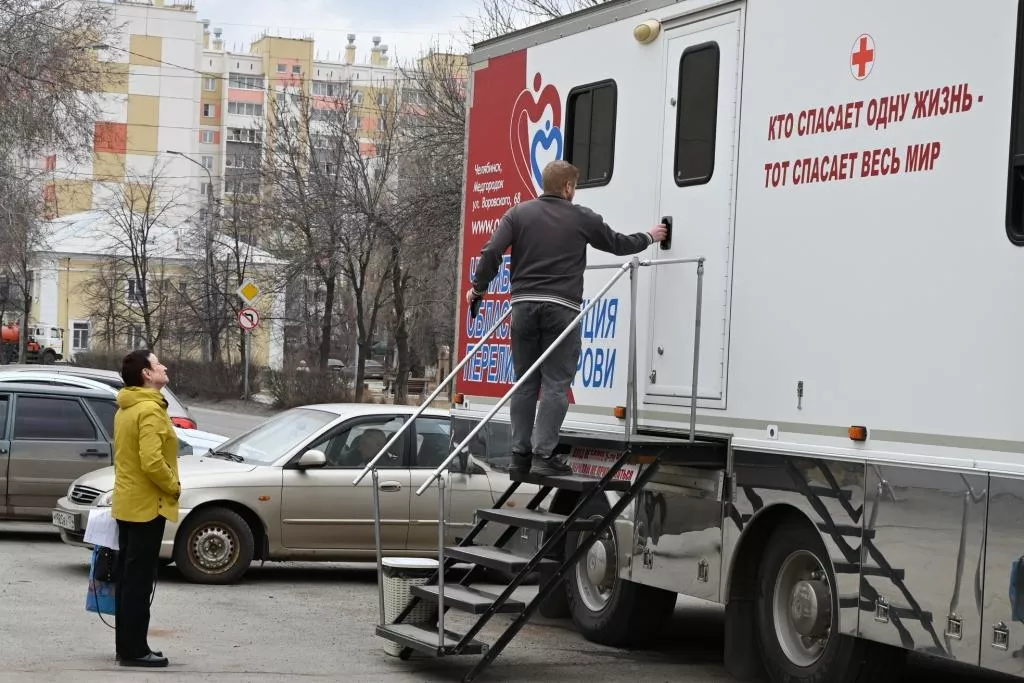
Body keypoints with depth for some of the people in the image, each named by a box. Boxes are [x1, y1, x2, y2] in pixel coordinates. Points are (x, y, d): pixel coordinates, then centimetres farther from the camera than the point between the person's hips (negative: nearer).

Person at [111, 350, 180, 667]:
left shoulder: (126, 409, 13)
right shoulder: (150, 410, -18)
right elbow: (152, 462, -26)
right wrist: (174, 486, -11)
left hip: (126, 503, 10)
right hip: (147, 505, -10)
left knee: (127, 578, 12)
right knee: (139, 581, -6)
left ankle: (126, 645, 18)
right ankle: (135, 650, -4)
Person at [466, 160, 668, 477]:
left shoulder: (519, 213, 7)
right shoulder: (581, 218, 3)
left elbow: (492, 252, -3)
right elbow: (619, 244, 16)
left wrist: (478, 288, 11)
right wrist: (649, 237, 35)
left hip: (524, 305, 3)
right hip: (561, 308, -3)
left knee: (525, 383, 9)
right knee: (555, 384, -1)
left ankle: (520, 455, 9)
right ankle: (544, 454, -8)